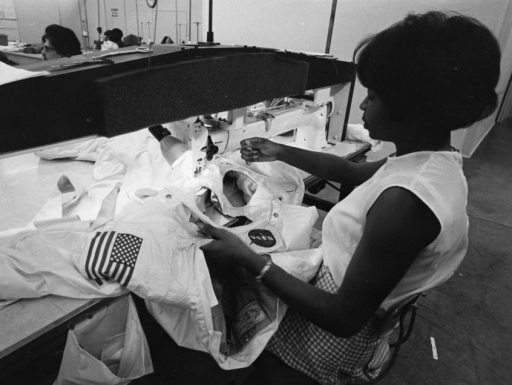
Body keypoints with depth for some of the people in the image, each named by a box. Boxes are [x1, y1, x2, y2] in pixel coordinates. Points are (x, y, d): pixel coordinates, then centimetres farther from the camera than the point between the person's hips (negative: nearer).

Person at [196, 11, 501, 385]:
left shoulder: (407, 201, -35)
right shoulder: (440, 159, -5)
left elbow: (345, 318, -29)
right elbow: (352, 172, 10)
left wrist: (247, 258, -28)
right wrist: (282, 152, 12)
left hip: (334, 336, -8)